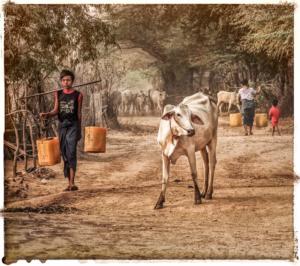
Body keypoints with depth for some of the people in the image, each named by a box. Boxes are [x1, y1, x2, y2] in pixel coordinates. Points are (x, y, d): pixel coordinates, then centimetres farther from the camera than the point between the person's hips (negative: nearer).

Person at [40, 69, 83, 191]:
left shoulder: (78, 95, 1)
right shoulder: (58, 94, 9)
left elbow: (79, 113, 5)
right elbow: (56, 110, 0)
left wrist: (79, 131, 7)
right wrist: (46, 114, -20)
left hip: (73, 126, -4)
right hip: (62, 125, 4)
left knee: (71, 152, -19)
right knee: (64, 154, 6)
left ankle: (72, 183, -24)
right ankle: (69, 183, 14)